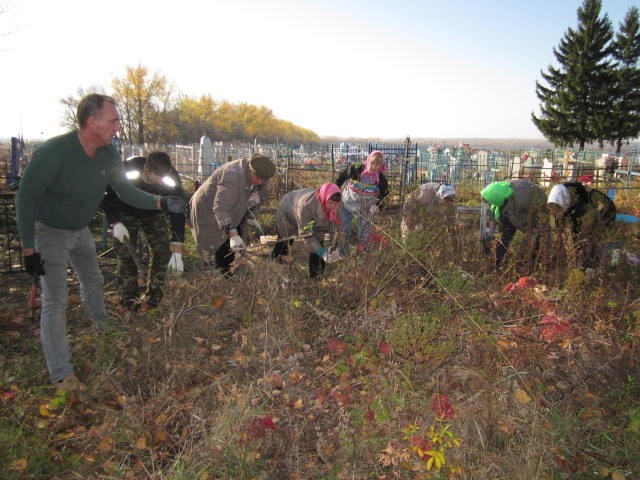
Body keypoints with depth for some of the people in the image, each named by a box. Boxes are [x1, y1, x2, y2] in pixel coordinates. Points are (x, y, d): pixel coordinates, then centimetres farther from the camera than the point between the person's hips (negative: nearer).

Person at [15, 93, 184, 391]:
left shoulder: (107, 153, -11)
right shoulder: (53, 153, -31)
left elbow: (126, 190, -3)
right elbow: (25, 198, -23)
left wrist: (160, 202, -20)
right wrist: (29, 249, -23)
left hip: (80, 230, 7)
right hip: (50, 232, -7)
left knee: (93, 281, 22)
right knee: (55, 301, -6)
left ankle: (106, 333, 46)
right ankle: (61, 375, 2)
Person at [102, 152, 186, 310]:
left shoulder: (171, 178, -32)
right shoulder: (125, 171, -35)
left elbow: (177, 214, -29)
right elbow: (107, 197, -16)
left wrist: (177, 252, -33)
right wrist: (115, 223, -30)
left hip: (154, 214, 2)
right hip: (126, 214, -1)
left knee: (162, 249, -8)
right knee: (126, 253, -9)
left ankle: (153, 296, 5)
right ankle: (128, 299, 4)